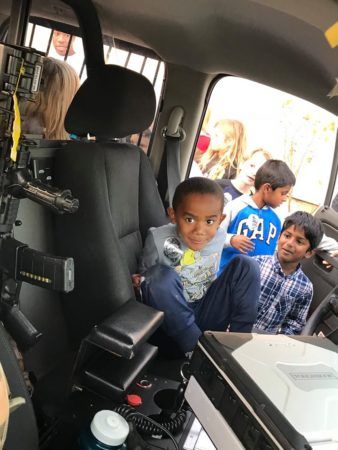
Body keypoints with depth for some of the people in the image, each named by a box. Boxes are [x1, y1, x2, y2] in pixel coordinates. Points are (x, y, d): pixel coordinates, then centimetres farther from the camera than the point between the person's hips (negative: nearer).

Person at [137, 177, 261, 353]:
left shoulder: (219, 236, -7)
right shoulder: (159, 240, -20)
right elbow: (144, 274, -6)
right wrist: (139, 282, -25)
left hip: (206, 316, 3)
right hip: (172, 318, -3)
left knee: (246, 264, -10)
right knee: (161, 275, -33)